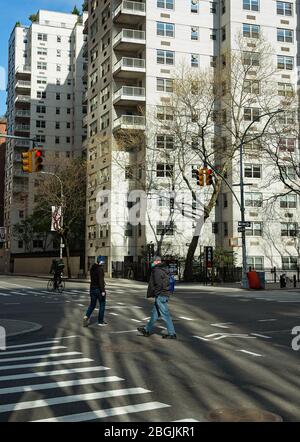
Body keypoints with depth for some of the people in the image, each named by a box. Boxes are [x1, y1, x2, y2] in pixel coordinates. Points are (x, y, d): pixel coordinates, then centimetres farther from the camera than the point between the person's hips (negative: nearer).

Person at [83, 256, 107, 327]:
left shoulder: (92, 268, 8)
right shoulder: (100, 268, -17)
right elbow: (101, 280, -22)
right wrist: (103, 291, -21)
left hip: (92, 288, 7)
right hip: (99, 289, -7)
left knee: (92, 305, 14)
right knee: (102, 305, 7)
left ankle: (87, 316, -7)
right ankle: (100, 321, 11)